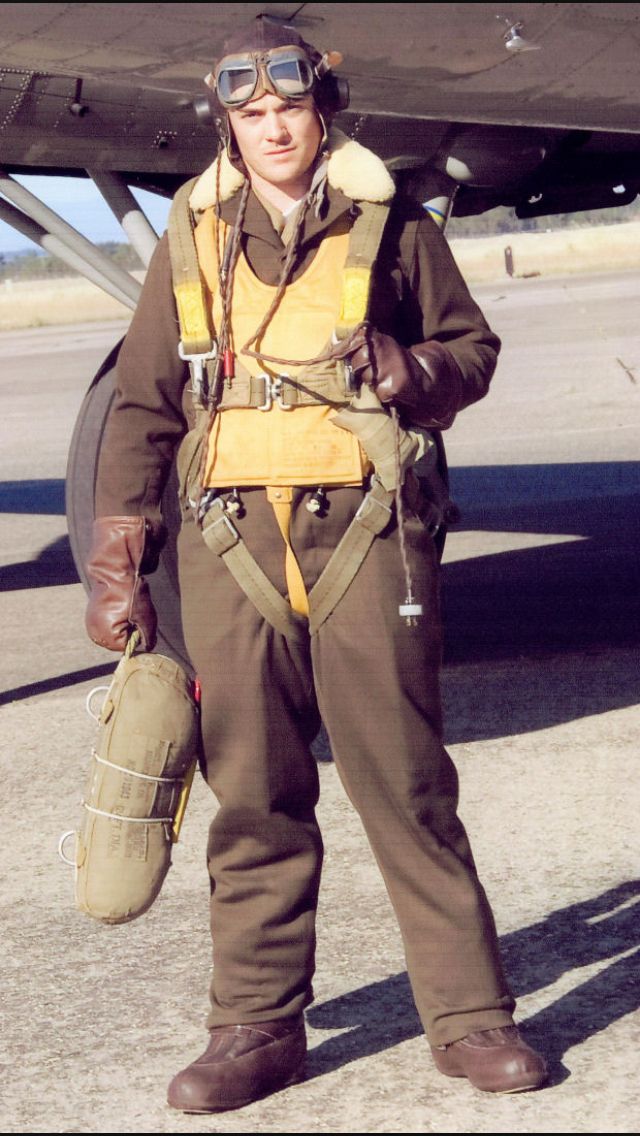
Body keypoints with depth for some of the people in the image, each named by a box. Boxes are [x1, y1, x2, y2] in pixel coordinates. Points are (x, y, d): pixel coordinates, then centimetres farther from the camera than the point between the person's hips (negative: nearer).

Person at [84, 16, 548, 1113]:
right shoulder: (192, 243, 14)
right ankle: (257, 1026, 11)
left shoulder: (392, 228, 9)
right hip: (231, 532, 2)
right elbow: (142, 406, 16)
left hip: (365, 527, -2)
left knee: (405, 780, -3)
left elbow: (472, 346, 16)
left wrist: (411, 371, -7)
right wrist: (118, 557, 9)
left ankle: (469, 1015, 5)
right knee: (253, 793, 3)